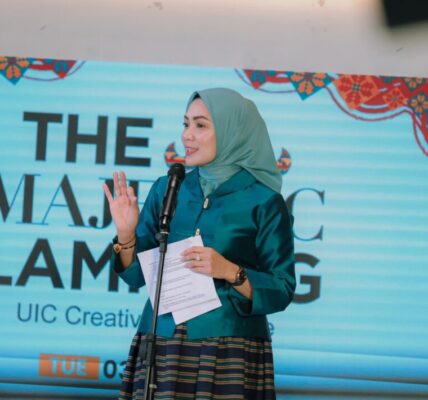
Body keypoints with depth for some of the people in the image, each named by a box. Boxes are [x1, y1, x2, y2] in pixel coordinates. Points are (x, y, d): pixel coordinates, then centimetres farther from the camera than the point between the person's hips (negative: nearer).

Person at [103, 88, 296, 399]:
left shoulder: (262, 201, -4)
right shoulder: (166, 189, 7)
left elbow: (282, 291, -5)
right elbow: (138, 275, 9)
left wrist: (230, 272, -20)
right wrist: (126, 234, -9)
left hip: (230, 353, -3)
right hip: (162, 346, 4)